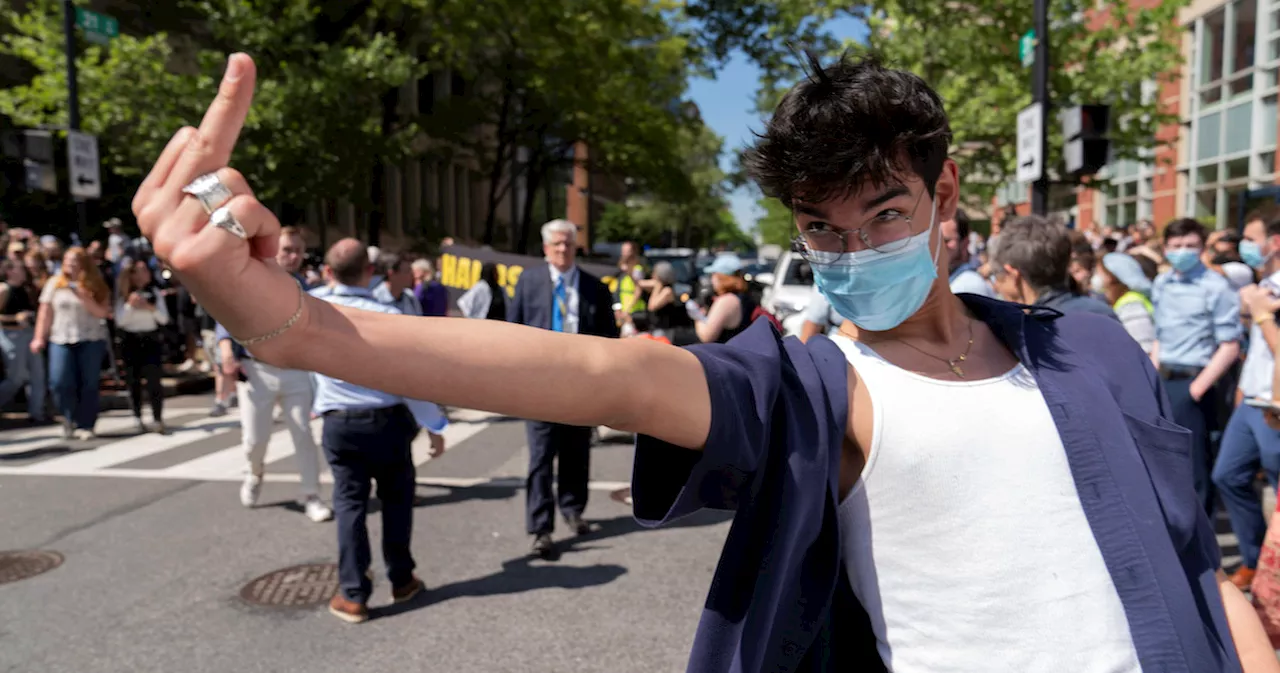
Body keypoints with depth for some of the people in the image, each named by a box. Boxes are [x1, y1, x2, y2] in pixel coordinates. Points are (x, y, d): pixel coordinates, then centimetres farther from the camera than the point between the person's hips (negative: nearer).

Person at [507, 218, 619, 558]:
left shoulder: (594, 286, 5)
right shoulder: (529, 280, 4)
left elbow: (609, 335, 7)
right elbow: (513, 326, 6)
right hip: (540, 380, -2)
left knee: (577, 453, 13)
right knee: (541, 455, -4)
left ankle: (573, 510, 32)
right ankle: (541, 529, 0)